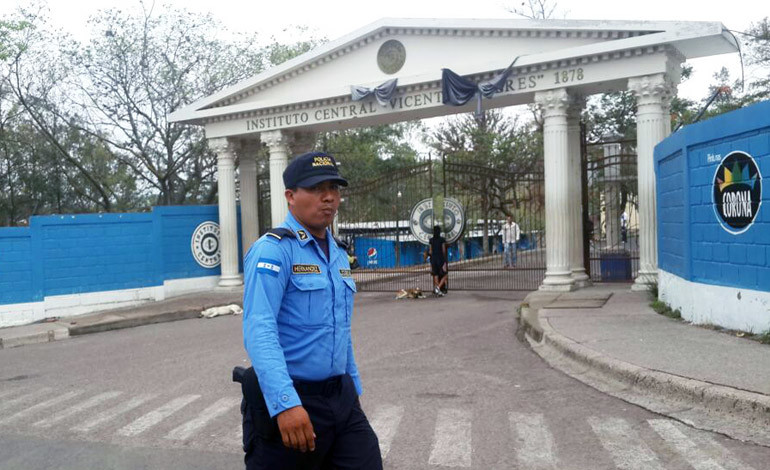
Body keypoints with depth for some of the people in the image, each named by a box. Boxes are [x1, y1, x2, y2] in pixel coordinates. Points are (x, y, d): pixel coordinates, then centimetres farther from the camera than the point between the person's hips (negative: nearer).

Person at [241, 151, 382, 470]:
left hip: (341, 398, 7)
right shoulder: (273, 250, -13)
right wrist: (286, 403, -32)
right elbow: (259, 330, -23)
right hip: (288, 400, -7)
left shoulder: (339, 255, 13)